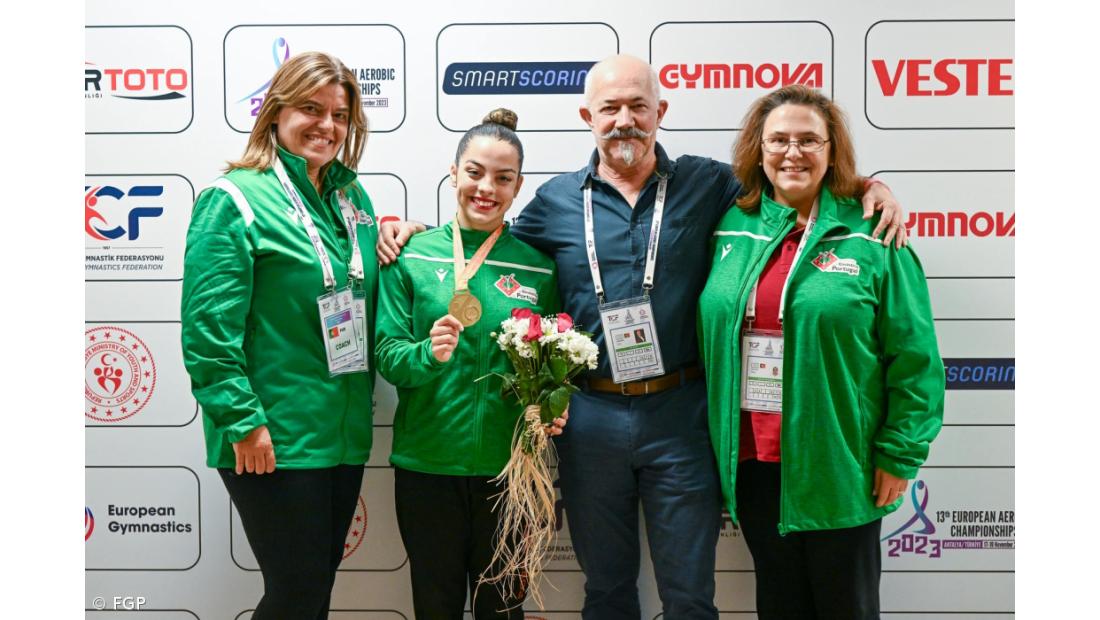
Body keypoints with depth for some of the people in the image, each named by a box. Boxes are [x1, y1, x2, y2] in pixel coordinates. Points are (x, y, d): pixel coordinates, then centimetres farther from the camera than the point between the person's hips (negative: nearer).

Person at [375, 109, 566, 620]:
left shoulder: (539, 266, 1)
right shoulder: (411, 256, -1)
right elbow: (386, 353, -4)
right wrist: (428, 355, -24)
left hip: (508, 464, 1)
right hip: (426, 462, 0)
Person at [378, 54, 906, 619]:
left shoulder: (707, 184, 1)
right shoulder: (556, 200, 4)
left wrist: (868, 187, -5)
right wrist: (413, 230, 6)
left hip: (681, 417, -1)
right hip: (590, 418, 1)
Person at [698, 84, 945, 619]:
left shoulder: (870, 235, -6)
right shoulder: (731, 229, 4)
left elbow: (914, 356, -6)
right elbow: (709, 332, 11)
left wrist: (899, 454, -7)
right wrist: (718, 443, 8)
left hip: (839, 467, -3)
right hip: (751, 459, 4)